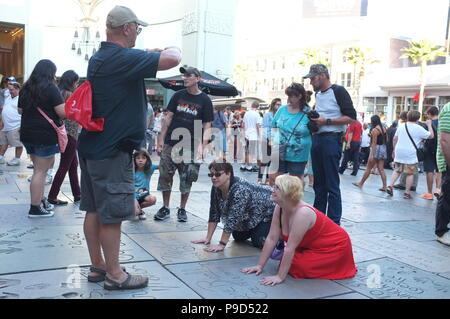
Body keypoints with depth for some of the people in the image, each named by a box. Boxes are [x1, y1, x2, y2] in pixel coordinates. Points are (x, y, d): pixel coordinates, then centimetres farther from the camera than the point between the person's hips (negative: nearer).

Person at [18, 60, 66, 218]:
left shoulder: (26, 88, 11)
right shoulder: (51, 88, -11)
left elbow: (20, 110, 19)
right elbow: (62, 112, -17)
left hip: (27, 133, 7)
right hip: (46, 134, -7)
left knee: (39, 168, 18)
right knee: (41, 171, -2)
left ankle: (40, 201, 26)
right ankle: (35, 208, 2)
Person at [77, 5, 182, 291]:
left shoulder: (100, 58, 13)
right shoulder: (123, 58, -18)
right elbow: (173, 59, -25)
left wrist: (148, 56, 18)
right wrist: (172, 49, -3)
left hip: (93, 146, 10)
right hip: (112, 151, -10)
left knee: (95, 210, 13)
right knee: (112, 214, -1)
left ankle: (98, 267, 25)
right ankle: (114, 275, 10)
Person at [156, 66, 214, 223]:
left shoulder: (205, 100, 1)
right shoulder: (178, 96, 8)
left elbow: (207, 126, -1)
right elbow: (168, 118, 8)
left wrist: (202, 145, -15)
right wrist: (161, 140, 2)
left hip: (190, 147, -2)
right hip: (171, 144, 2)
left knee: (187, 180, 5)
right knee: (165, 176, 3)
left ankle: (182, 209, 20)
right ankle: (165, 208, 17)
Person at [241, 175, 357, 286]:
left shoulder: (302, 213, -34)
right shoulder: (279, 208, -11)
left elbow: (290, 248, -33)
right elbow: (271, 239, -8)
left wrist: (280, 277, -30)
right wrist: (260, 266, -8)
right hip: (311, 246, 7)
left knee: (300, 266, -22)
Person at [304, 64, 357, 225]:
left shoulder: (338, 91, -7)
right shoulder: (318, 94, 18)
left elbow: (351, 118, -12)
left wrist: (326, 121, -17)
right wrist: (314, 120, 7)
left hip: (332, 139, -8)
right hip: (316, 139, 8)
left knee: (332, 185, -5)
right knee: (319, 183, 13)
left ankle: (334, 223, 1)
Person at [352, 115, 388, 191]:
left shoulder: (375, 130, -13)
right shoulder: (383, 128, 10)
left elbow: (374, 143, -17)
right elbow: (386, 140, 14)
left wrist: (371, 155, -18)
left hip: (376, 149, -7)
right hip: (383, 149, 8)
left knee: (369, 168, 3)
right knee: (381, 169, 6)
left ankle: (361, 183, 14)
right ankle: (384, 186, 2)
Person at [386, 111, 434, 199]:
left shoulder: (401, 126, 9)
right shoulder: (419, 128, -6)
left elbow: (395, 139, 14)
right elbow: (431, 136, 2)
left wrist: (394, 150, 23)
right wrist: (429, 125, 14)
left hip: (399, 152, 5)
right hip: (411, 154, -5)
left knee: (397, 170, 16)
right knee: (410, 173, 5)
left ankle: (390, 186, 3)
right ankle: (407, 192, 6)